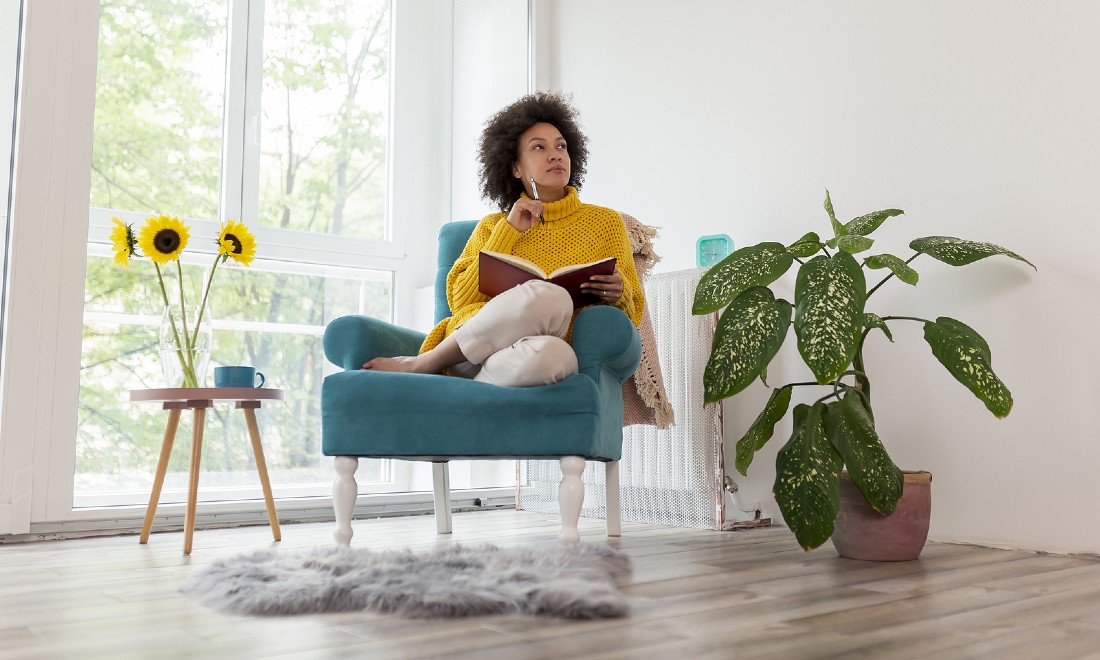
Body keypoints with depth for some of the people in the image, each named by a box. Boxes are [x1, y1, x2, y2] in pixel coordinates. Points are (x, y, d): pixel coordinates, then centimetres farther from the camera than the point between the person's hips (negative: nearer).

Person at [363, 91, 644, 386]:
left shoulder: (605, 222, 17)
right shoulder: (492, 225, 21)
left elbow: (631, 313, 16)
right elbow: (460, 301, 7)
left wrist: (619, 293, -8)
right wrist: (509, 230, 3)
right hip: (470, 348, 0)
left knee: (553, 355, -40)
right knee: (549, 296, -35)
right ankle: (422, 365, -21)